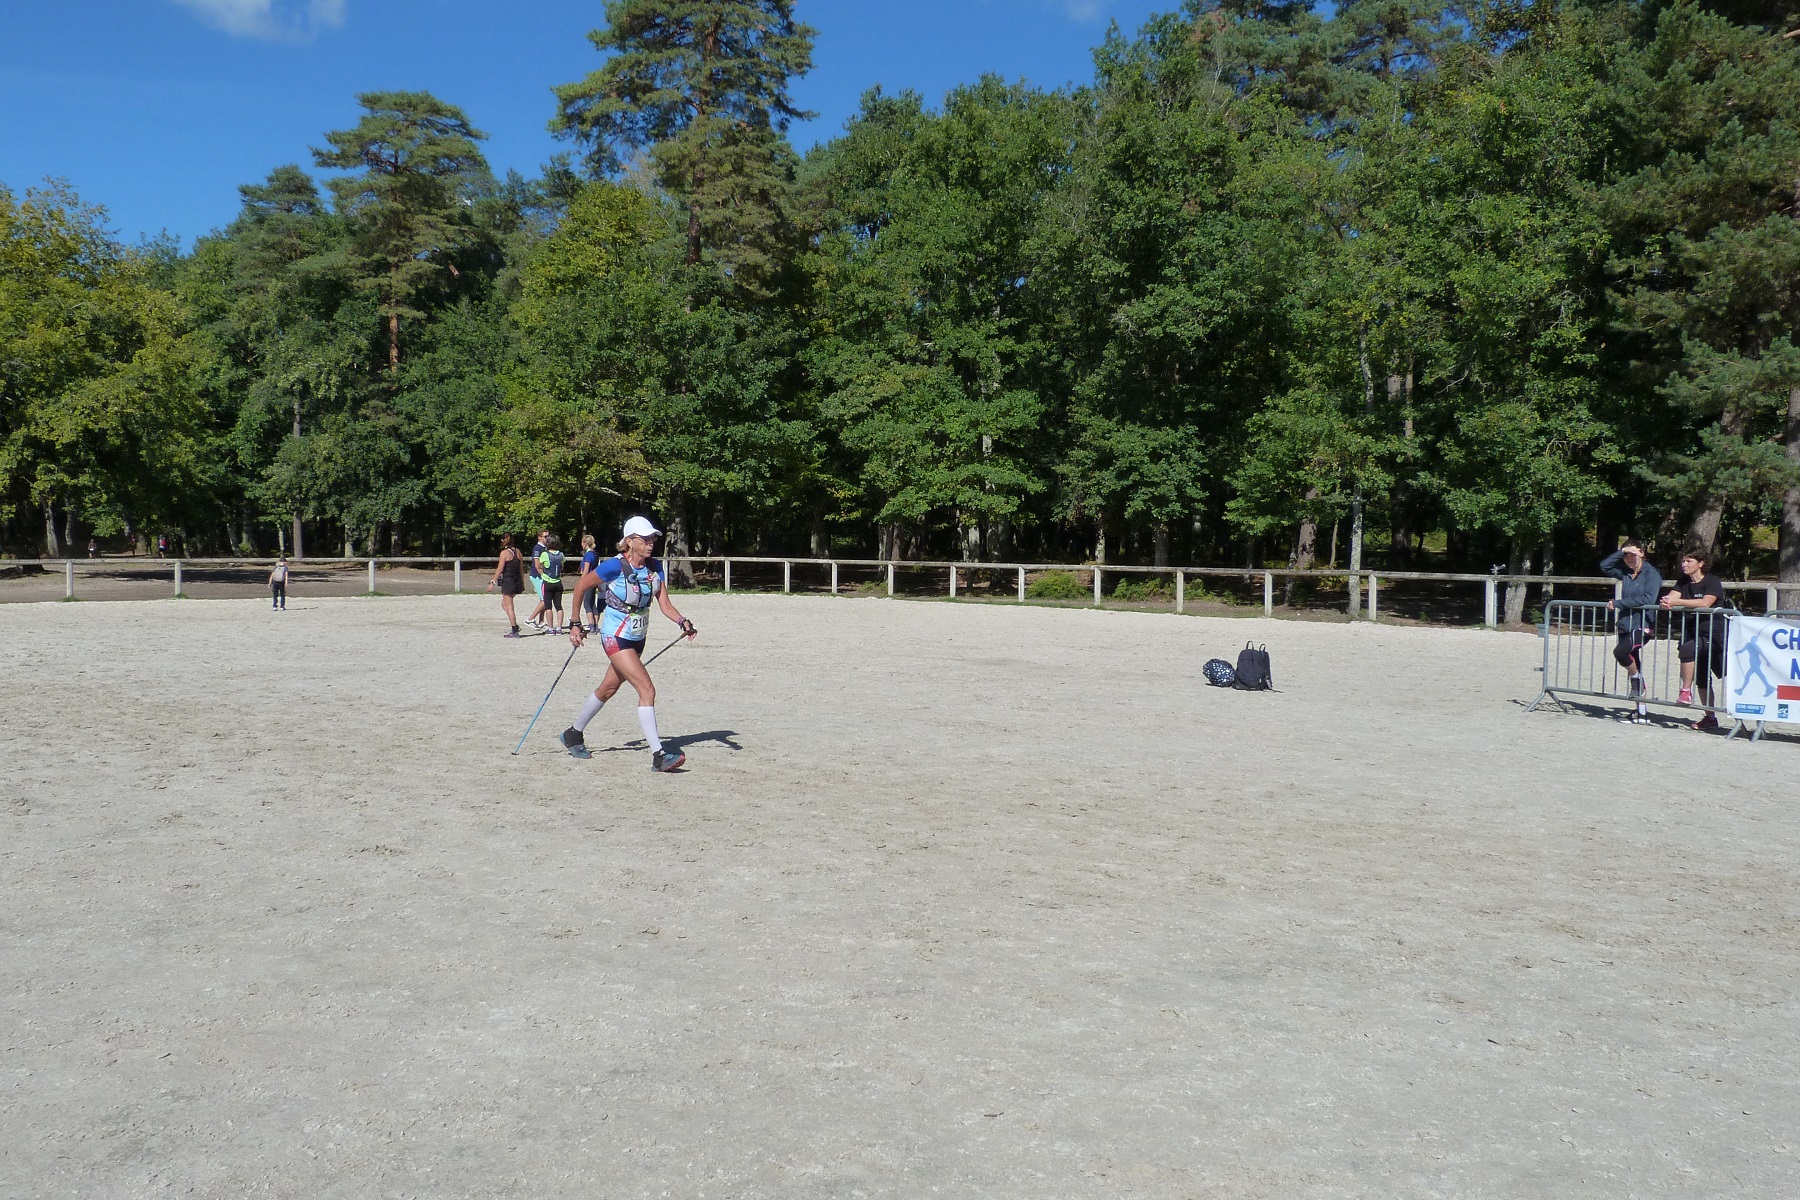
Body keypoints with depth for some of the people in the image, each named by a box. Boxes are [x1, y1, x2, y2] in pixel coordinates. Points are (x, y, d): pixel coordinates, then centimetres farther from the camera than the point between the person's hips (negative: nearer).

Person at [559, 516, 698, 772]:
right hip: (616, 637, -8)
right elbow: (581, 587, -7)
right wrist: (575, 625, -3)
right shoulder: (615, 566, -19)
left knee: (608, 688, 21)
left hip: (637, 638, 8)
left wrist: (683, 622, -25)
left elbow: (665, 604, -6)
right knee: (647, 689, -18)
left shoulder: (655, 567, -2)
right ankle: (658, 755, -18)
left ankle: (573, 735, 41)